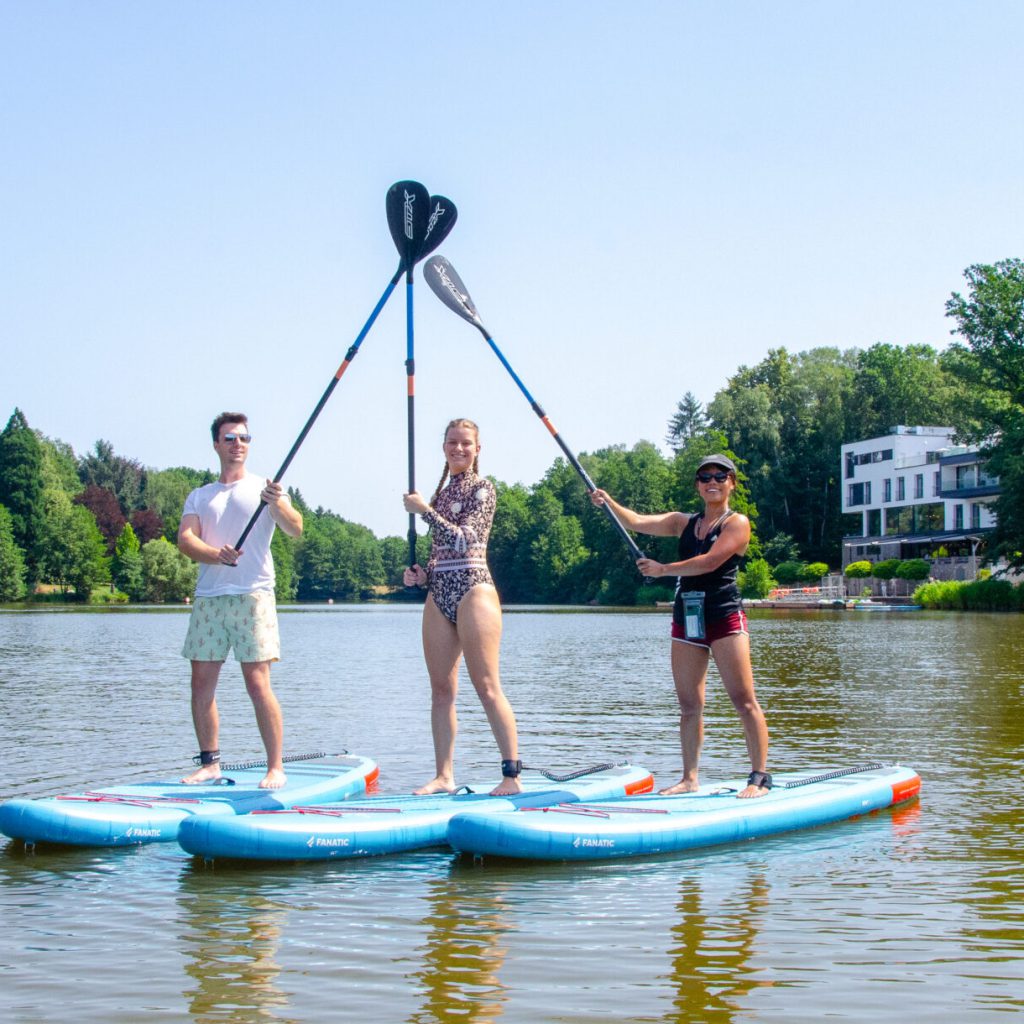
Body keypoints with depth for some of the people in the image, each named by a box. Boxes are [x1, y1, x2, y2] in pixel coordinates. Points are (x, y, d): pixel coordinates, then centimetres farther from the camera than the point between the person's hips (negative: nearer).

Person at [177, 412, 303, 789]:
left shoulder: (264, 488, 8)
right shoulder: (199, 496, 17)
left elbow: (295, 529, -7)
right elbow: (185, 539, 2)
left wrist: (278, 505, -28)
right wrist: (215, 554, -18)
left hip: (252, 594, -4)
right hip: (208, 596, 4)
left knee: (257, 683, -10)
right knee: (202, 681, 3)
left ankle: (276, 768, -6)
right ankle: (210, 763, 13)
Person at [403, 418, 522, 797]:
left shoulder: (482, 488, -2)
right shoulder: (443, 492, 19)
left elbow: (464, 538, -15)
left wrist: (423, 510, -11)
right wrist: (421, 575, 4)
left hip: (472, 590, -7)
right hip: (439, 594, 7)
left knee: (486, 686, -11)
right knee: (441, 689, 5)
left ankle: (512, 775, -10)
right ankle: (444, 776, 9)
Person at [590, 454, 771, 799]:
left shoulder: (737, 523, -2)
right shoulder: (684, 523, 16)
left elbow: (710, 562, -16)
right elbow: (637, 522, 7)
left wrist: (663, 569, -12)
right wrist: (609, 503, -9)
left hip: (724, 618, -6)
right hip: (686, 619, 6)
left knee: (744, 701, -7)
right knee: (689, 706, 6)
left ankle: (760, 777, -4)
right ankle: (689, 779, 12)